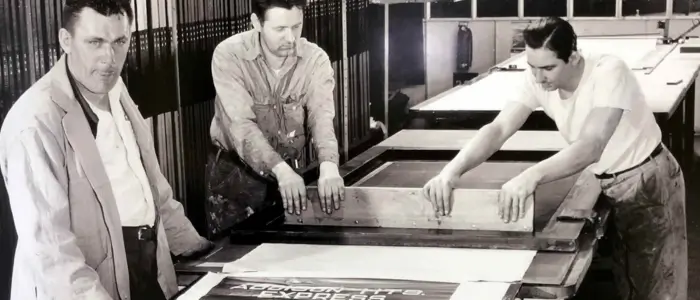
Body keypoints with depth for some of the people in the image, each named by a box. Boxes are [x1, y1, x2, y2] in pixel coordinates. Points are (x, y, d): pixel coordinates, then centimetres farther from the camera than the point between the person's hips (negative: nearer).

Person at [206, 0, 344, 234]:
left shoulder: (315, 59, -11)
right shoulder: (229, 55, -19)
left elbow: (322, 115, -24)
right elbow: (241, 124, -28)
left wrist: (329, 166, -45)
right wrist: (280, 169, -43)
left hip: (290, 168, 2)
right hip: (234, 170, -2)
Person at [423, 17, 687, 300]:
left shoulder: (609, 73, -32)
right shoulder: (537, 79, -15)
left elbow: (592, 146, -43)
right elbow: (498, 129, -22)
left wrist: (531, 176, -58)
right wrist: (452, 170, -40)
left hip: (649, 181, -5)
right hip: (607, 184, 5)